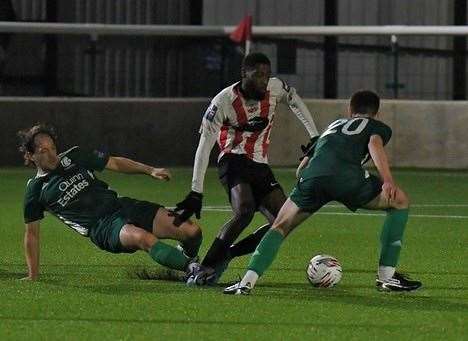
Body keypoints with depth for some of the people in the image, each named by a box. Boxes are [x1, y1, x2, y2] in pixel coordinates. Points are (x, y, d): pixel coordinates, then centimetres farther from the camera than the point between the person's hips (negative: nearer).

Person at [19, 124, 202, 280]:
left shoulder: (74, 156, 12)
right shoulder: (36, 189, 4)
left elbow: (115, 163, 21)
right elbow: (32, 233, 10)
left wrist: (150, 170, 9)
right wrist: (33, 276, 8)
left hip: (122, 205, 5)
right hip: (102, 229, -5)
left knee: (191, 231, -9)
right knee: (142, 238, -40)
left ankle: (183, 258, 22)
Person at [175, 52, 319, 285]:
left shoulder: (276, 89, -3)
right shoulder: (224, 101, -15)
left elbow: (296, 102, 20)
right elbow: (204, 146, -14)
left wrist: (314, 137, 14)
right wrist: (196, 193, -18)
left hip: (260, 165, 6)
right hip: (234, 161, -6)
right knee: (245, 210, -32)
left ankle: (224, 255, -2)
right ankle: (204, 269, -28)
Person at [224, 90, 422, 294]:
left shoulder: (333, 126, 42)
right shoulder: (379, 127, 29)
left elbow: (301, 169, 37)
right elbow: (375, 144, 3)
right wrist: (388, 181, -8)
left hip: (312, 177, 4)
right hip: (348, 177, -4)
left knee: (281, 227, 17)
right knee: (400, 202, 19)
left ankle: (247, 281, -4)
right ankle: (386, 276, 13)